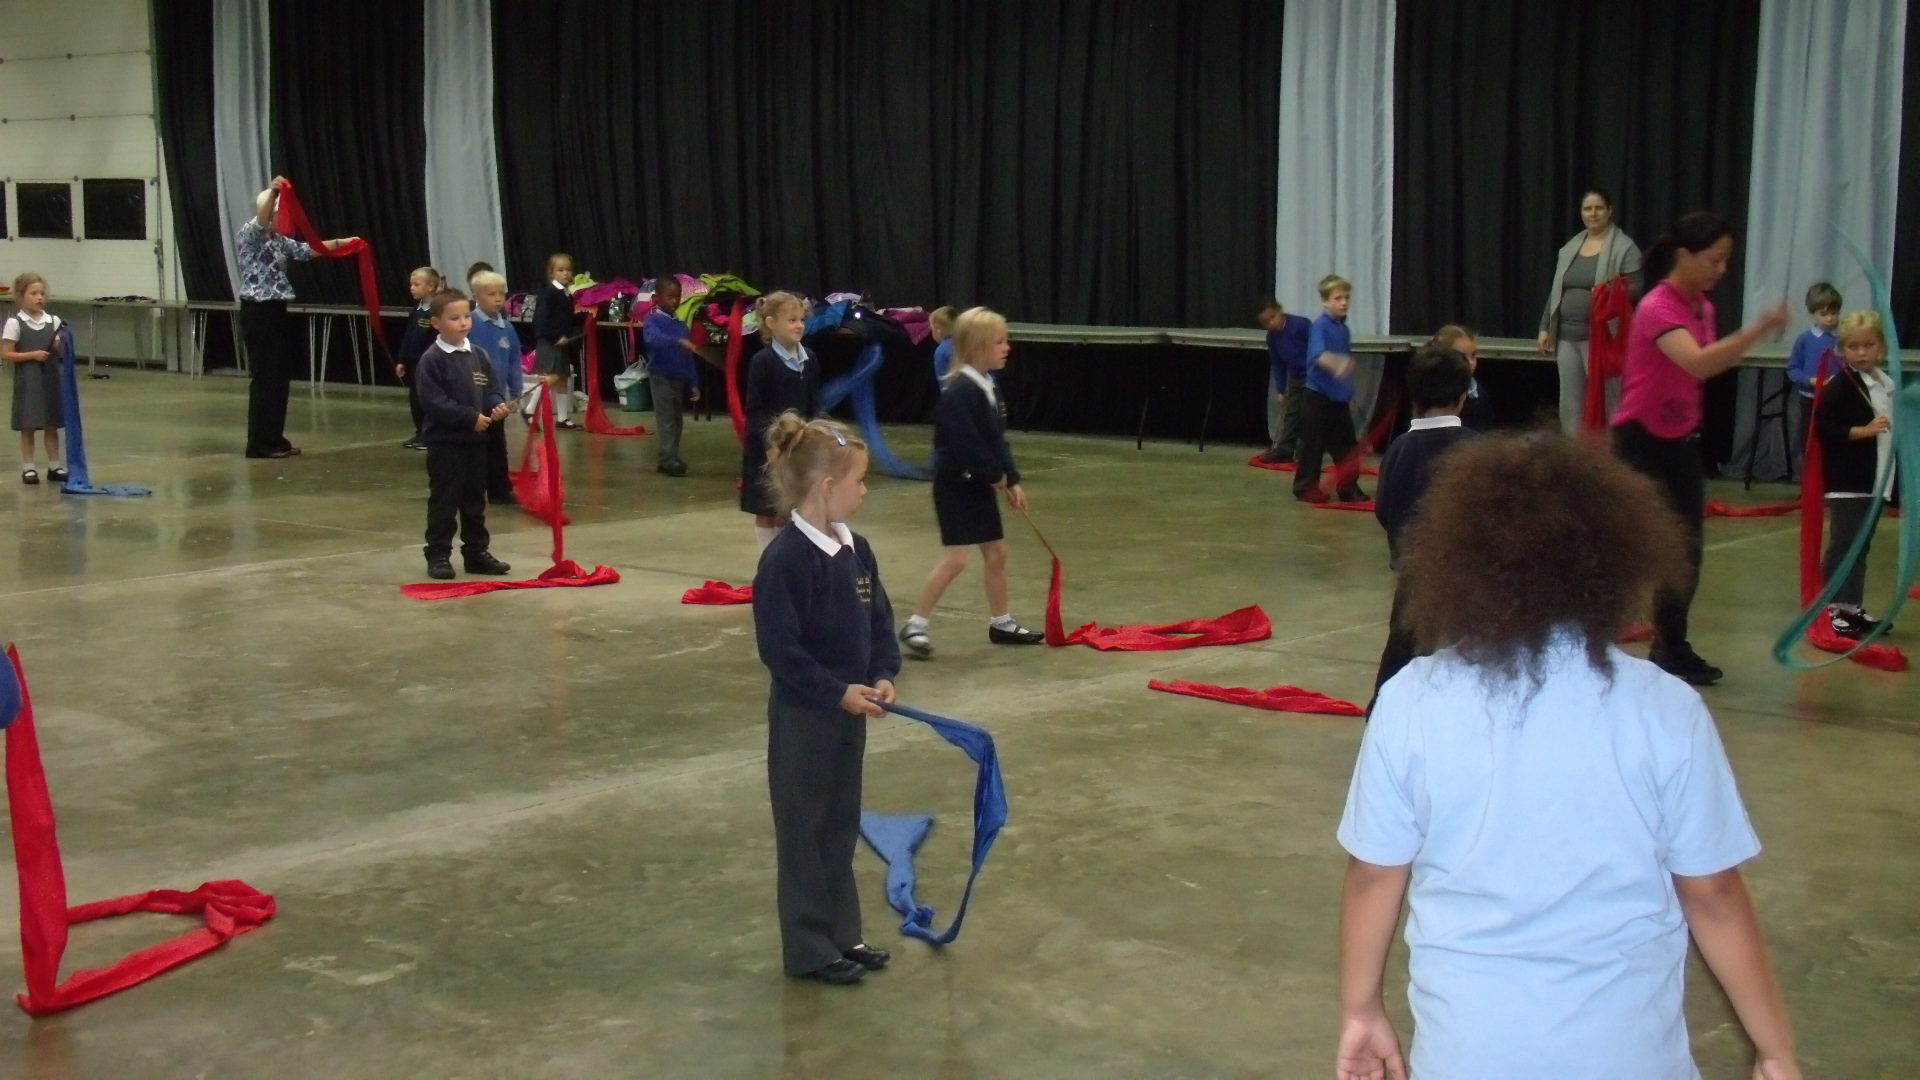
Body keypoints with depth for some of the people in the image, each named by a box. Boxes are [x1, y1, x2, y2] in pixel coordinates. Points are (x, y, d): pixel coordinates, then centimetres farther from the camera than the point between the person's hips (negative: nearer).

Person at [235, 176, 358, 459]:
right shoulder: (248, 235, -10)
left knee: (280, 376, 10)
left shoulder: (278, 240, 15)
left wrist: (340, 242, 19)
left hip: (276, 312, 9)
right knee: (265, 377, -7)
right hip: (258, 313, -9)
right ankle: (259, 444, -2)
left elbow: (306, 250, 21)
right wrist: (272, 191, -46)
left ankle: (274, 439, 17)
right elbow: (260, 222, -30)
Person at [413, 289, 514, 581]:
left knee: (475, 499, 14)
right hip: (444, 442, -6)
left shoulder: (478, 356, 7)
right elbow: (433, 401, -19)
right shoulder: (432, 359, -13)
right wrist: (470, 417, -21)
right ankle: (438, 555, 7)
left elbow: (491, 389, 12)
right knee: (444, 501, 0)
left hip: (476, 440, 6)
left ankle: (476, 552, 23)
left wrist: (498, 406, -11)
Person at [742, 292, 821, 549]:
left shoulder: (809, 360, 5)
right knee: (766, 512, 4)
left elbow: (814, 403, 11)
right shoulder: (762, 362, -10)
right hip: (766, 448, -5)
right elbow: (754, 410, -11)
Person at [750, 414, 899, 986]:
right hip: (803, 717, -8)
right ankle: (808, 949, 16)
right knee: (805, 830, 5)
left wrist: (882, 676, -5)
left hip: (849, 711, 8)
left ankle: (841, 934, 30)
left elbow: (879, 620, 10)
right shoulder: (786, 559, -21)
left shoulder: (855, 550, 3)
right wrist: (838, 692, -20)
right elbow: (779, 648, -22)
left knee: (842, 825, 17)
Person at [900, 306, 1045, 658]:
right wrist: (999, 477, -15)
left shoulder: (988, 385, 9)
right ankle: (914, 626, -3)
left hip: (980, 483, 9)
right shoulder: (959, 391, -21)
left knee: (996, 553, 14)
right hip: (956, 483, -9)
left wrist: (1012, 480, 7)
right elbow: (966, 445, -25)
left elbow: (998, 439, 13)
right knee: (956, 557, -11)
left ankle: (1002, 623, 27)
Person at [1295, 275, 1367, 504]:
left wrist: (1349, 394, 23)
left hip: (1339, 397, 7)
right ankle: (1305, 487, 11)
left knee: (1346, 444, 10)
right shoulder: (1320, 326, -14)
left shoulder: (1343, 328, 10)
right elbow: (1319, 355, -31)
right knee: (1313, 443, 1)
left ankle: (1348, 487, 17)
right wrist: (1337, 364, -49)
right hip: (1317, 395, -7)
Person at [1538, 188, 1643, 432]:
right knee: (1569, 403, 8)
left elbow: (1636, 289, -9)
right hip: (1567, 335, 6)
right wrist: (1545, 328, 14)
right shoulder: (1570, 247, 16)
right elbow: (1556, 291, 19)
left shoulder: (1624, 247, -3)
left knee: (1603, 400, -5)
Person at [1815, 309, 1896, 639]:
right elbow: (1823, 428, -20)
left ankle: (1852, 608, 21)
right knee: (1842, 546, -6)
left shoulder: (1887, 384, 11)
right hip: (1846, 481, -8)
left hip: (1874, 480, 8)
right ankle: (1831, 610, -2)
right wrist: (1863, 430, -24)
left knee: (1862, 547, 13)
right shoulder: (1839, 386, -12)